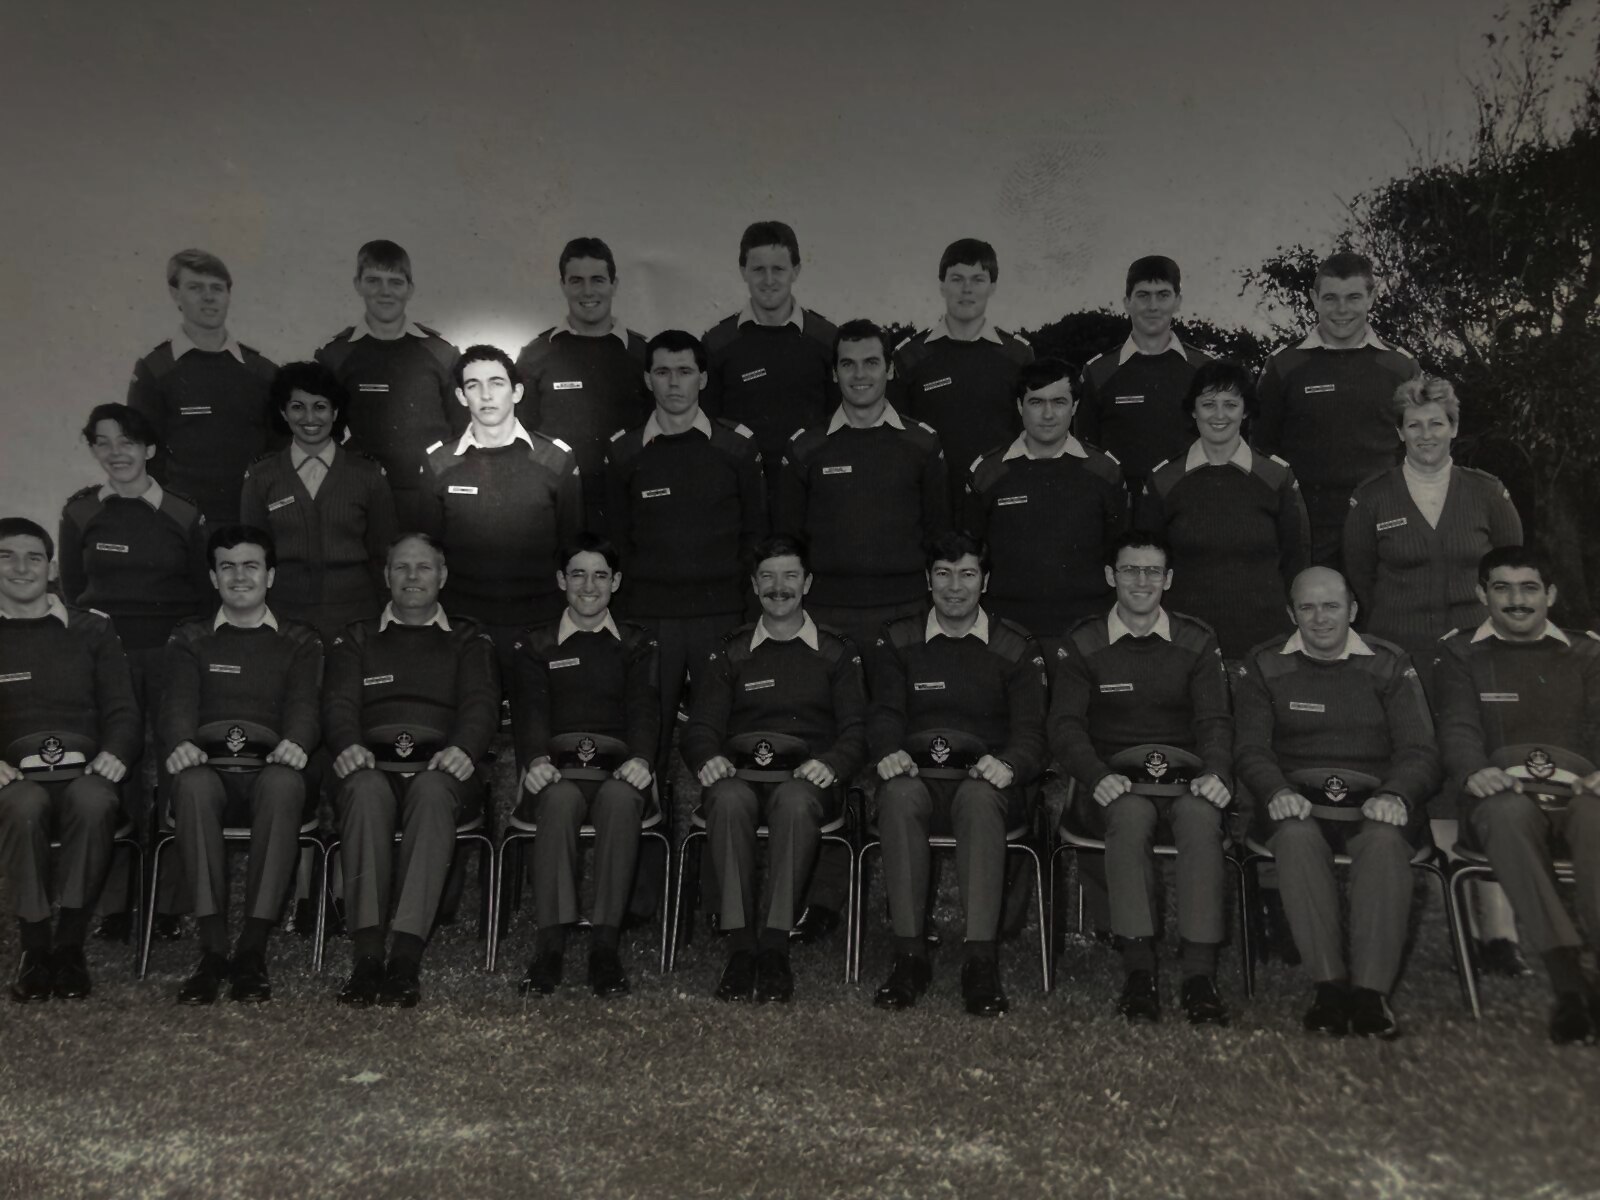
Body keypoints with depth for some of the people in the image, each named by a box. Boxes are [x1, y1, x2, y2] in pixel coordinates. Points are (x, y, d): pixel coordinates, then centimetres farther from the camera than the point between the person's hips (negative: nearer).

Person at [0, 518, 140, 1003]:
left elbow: (122, 709, 14)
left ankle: (68, 945, -24)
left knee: (95, 803, -36)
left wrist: (115, 752, -7)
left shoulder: (91, 630, 18)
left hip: (85, 771, 0)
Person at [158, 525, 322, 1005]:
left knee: (284, 783, -37)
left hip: (271, 771, -1)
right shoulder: (189, 639, 21)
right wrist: (180, 743, -20)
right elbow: (177, 703, 4)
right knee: (192, 784, -36)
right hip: (209, 769, 1)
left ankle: (252, 951, -36)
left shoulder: (301, 641, 19)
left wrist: (296, 742, -22)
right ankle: (213, 949, -34)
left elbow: (304, 705, 3)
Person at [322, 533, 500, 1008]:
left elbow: (481, 702, 5)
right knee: (365, 789, -36)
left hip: (439, 769, -1)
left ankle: (406, 958, -45)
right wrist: (347, 745, -15)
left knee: (432, 791, -37)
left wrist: (463, 747, -17)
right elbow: (338, 701, 8)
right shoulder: (356, 639, 25)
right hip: (373, 765, 1)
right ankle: (368, 956, -41)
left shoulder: (470, 640, 22)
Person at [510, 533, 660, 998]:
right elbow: (529, 710, 3)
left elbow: (644, 709, 4)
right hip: (557, 771, 0)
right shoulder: (533, 646, 19)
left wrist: (640, 758, -17)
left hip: (618, 770, 0)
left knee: (621, 798, -36)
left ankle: (605, 946, -34)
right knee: (560, 800, -36)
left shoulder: (638, 644, 20)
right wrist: (536, 759, -19)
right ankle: (550, 945, -34)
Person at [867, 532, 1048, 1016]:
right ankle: (909, 955, -32)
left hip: (985, 781, -1)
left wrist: (1009, 764, -21)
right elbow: (885, 711, 5)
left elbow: (1030, 731, 3)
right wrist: (889, 752, -19)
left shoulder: (1016, 648, 12)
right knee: (899, 794, -36)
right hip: (916, 774, 1)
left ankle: (981, 962, -40)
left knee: (978, 797, -38)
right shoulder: (897, 641, 15)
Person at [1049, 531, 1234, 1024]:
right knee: (1131, 814, -36)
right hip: (1114, 784, -1)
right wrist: (1098, 777, -19)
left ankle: (1200, 974, -34)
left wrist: (1216, 772, -16)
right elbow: (1065, 725, 0)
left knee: (1201, 815, -34)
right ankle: (1138, 971, -34)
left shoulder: (1197, 642, 13)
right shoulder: (1082, 644, 8)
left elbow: (1215, 720, 5)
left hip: (1184, 778, 1)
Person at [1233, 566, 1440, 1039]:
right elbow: (1250, 748, 3)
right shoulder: (1264, 666, 12)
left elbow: (1419, 749, 3)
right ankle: (1329, 983, -32)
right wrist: (1278, 792, -19)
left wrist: (1395, 795, -19)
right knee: (1297, 836, -35)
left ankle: (1370, 990, -34)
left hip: (1374, 800, 0)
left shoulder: (1389, 664, 12)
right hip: (1297, 799, 0)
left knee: (1386, 839, -35)